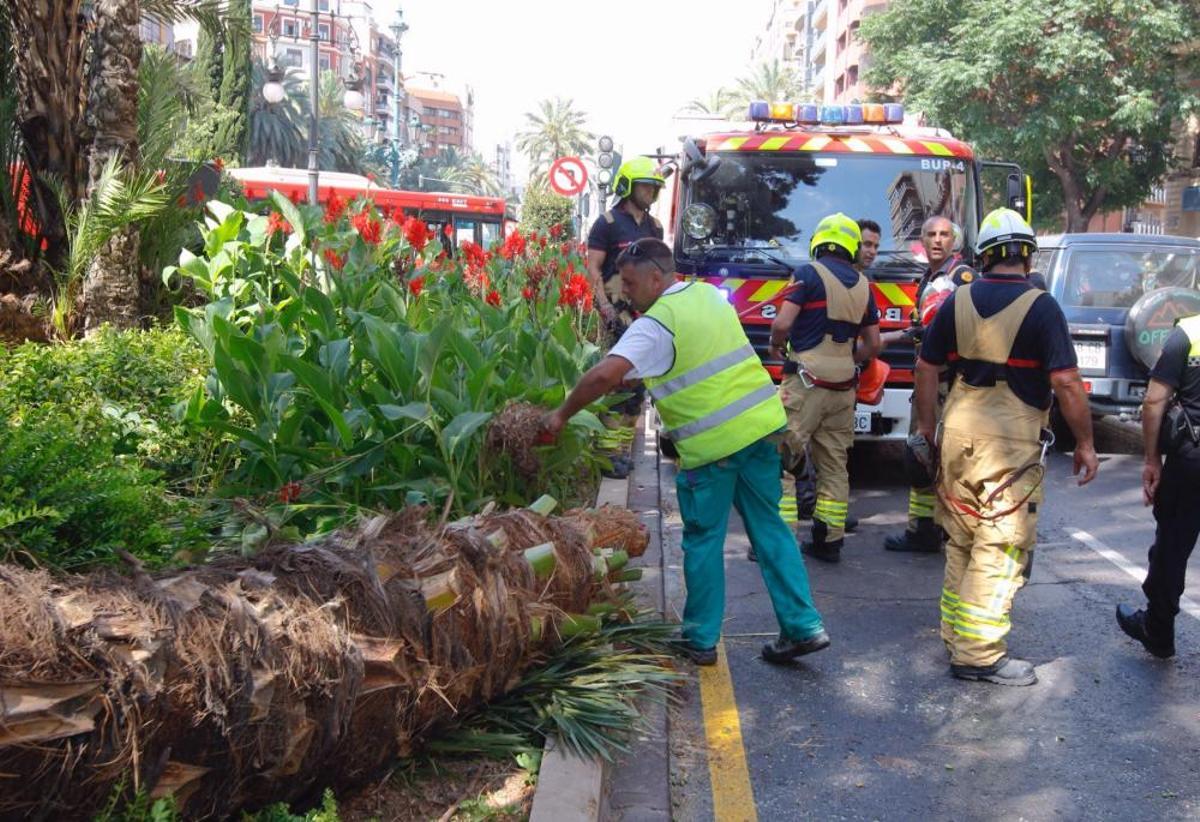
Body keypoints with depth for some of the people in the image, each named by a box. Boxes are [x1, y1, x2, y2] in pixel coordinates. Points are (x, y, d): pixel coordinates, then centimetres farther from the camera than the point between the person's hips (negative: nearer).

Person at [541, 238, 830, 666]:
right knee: (768, 527, 14)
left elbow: (604, 375, -24)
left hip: (714, 443, -7)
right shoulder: (709, 293, 12)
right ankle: (804, 626, 14)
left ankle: (701, 640, 16)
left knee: (703, 540, 7)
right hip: (763, 422, 7)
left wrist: (561, 415, -12)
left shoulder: (656, 325, -12)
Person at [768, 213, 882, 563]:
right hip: (843, 388, 6)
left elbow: (782, 324, -13)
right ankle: (829, 541, 14)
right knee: (834, 464, 11)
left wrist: (776, 346, 7)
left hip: (806, 382, -6)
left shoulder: (809, 273, -5)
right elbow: (873, 345, 15)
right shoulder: (862, 285, 12)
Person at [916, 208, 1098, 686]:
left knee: (961, 542, 18)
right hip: (1011, 440, -5)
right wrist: (1085, 443, -3)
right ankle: (979, 655, 4)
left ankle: (955, 635, 28)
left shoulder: (959, 301, 6)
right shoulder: (1040, 306, -9)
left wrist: (926, 425, 19)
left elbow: (927, 368, 9)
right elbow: (1066, 382, -13)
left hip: (958, 432, 5)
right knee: (1001, 549, 1)